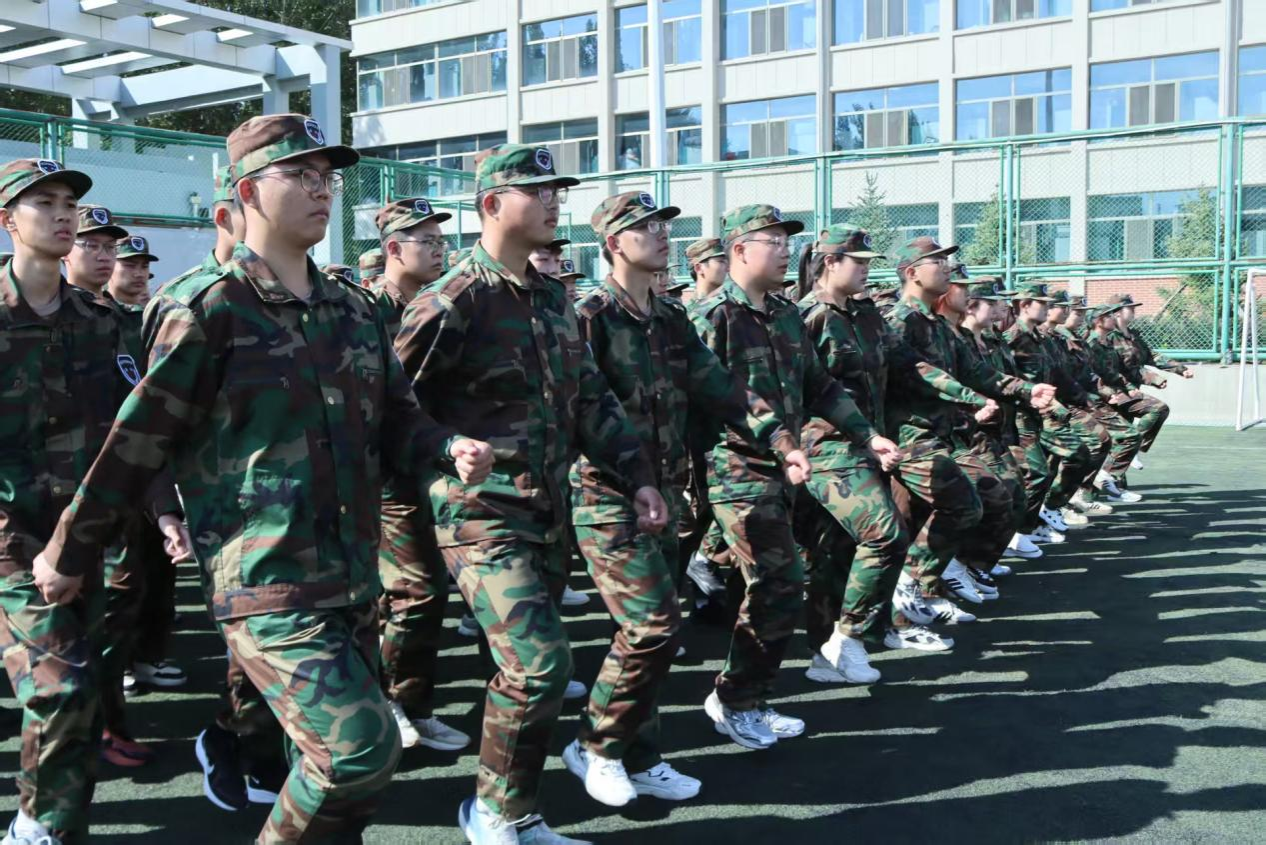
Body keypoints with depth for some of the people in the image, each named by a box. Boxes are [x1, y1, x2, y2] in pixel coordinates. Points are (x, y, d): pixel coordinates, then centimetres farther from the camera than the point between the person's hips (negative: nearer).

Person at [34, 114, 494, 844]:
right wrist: (70, 553, 1)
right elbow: (136, 443, -7)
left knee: (350, 760, 16)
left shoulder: (356, 309, 10)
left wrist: (450, 448, -7)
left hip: (354, 580, 7)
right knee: (361, 749, -15)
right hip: (269, 585, -7)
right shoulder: (208, 311, -10)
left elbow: (395, 419, 14)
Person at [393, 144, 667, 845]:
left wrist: (637, 477, 10)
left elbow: (591, 399, 15)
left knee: (531, 668, 13)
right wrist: (447, 454, -14)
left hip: (549, 510, 8)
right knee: (540, 663, -15)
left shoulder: (553, 298, 12)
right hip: (483, 512, -8)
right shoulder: (454, 302, -12)